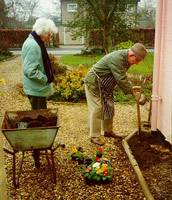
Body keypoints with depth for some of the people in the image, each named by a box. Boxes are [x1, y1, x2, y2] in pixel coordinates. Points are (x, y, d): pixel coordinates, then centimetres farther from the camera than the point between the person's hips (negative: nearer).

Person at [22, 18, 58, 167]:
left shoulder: (36, 43, 12)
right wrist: (47, 79, -17)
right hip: (36, 90, -10)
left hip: (39, 89, 10)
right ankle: (36, 154, 9)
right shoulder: (32, 45, -21)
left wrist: (48, 78, 11)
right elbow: (30, 70, -27)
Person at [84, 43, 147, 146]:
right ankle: (94, 136, -1)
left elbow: (122, 78, 9)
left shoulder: (127, 59, 2)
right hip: (93, 83, -10)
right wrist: (134, 93, -24)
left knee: (109, 107, 14)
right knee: (97, 109, -9)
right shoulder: (117, 58, -31)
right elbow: (121, 79, -32)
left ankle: (108, 131, 28)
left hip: (105, 86, 10)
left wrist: (131, 89, -3)